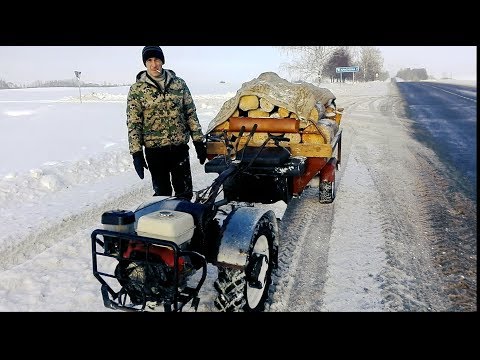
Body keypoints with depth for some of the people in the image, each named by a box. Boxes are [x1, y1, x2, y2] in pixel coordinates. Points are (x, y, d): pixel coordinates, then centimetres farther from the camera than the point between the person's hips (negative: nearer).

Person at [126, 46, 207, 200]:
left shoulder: (179, 84, 4)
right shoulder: (137, 89, -1)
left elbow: (191, 114, 7)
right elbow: (133, 123, -2)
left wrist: (199, 142, 4)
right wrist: (136, 153, -8)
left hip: (180, 147, 2)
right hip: (154, 149, -1)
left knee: (185, 192, 9)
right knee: (162, 193, 11)